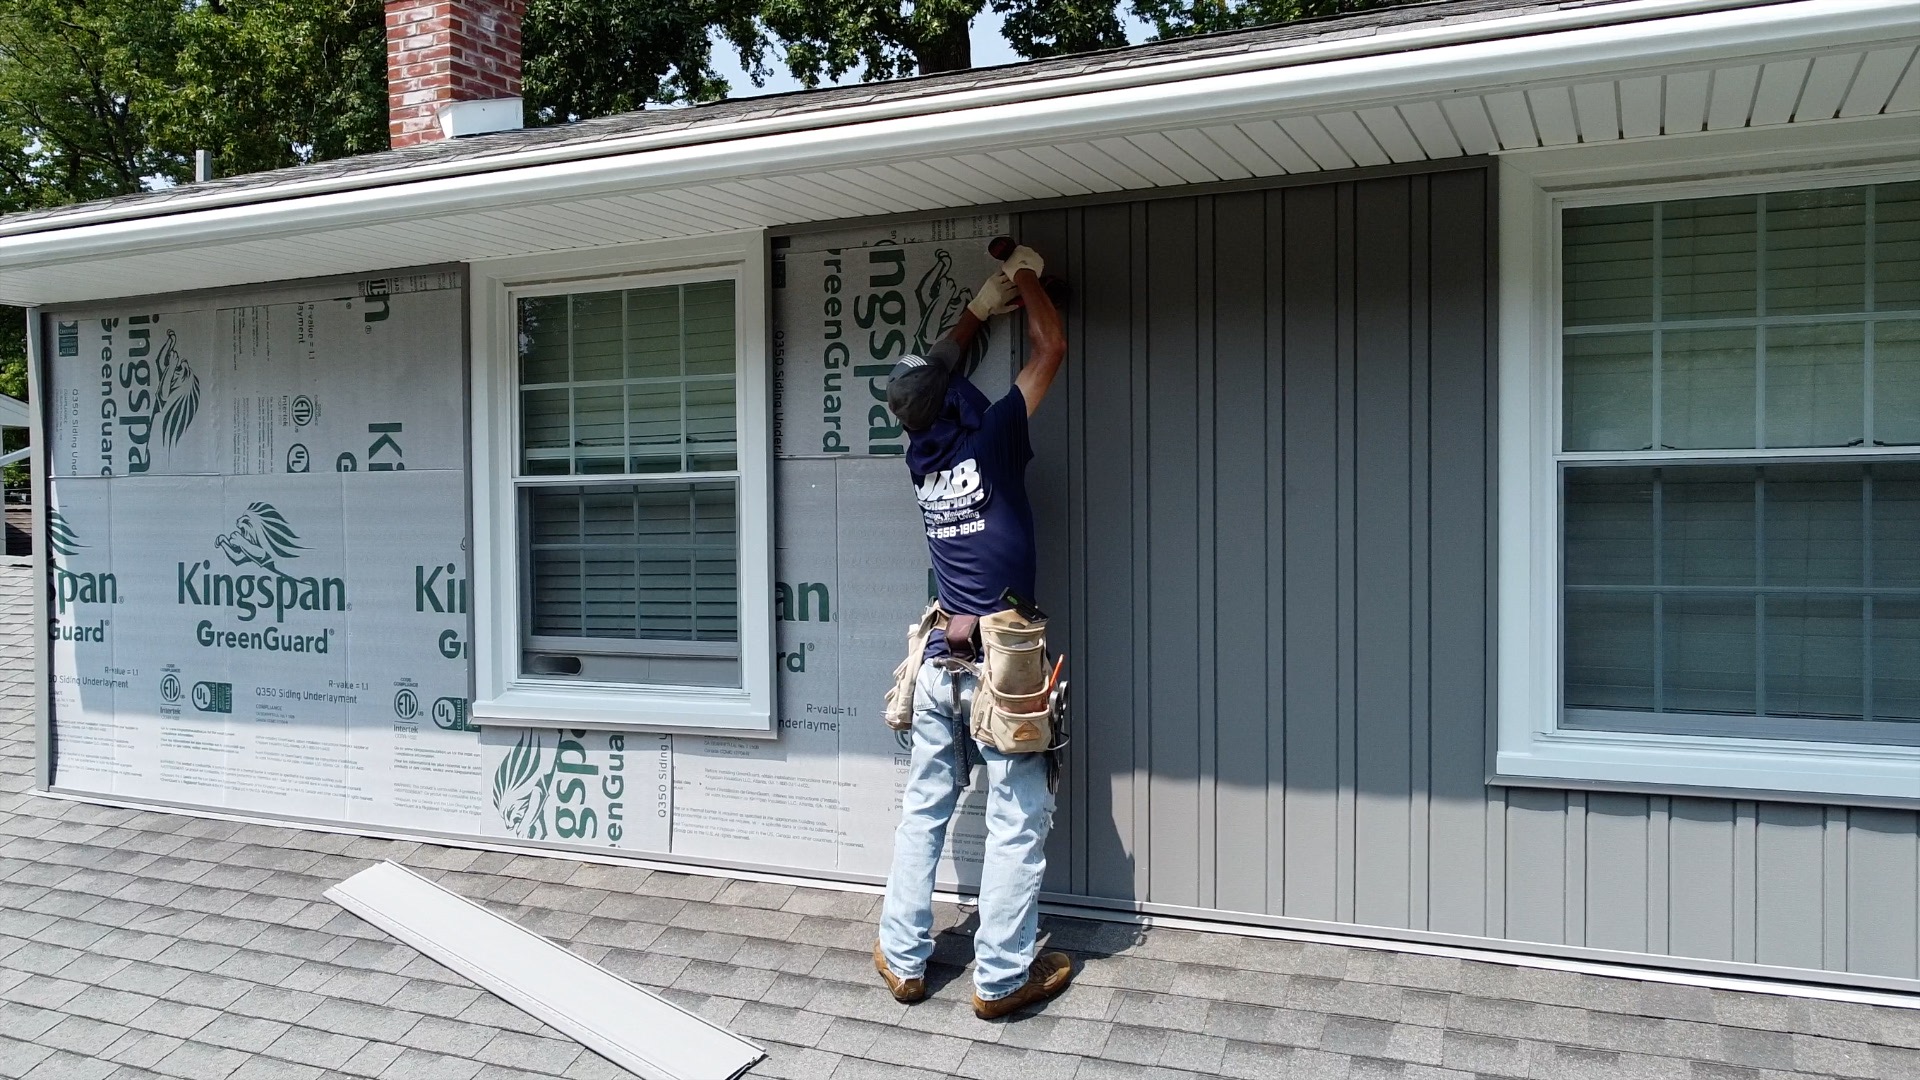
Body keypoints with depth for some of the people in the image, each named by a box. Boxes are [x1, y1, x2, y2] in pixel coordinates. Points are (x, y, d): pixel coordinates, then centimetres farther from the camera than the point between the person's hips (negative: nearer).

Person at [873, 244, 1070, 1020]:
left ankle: (903, 960, 21)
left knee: (923, 810, 14)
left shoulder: (919, 456, 5)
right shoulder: (990, 440, -11)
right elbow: (1051, 350, -1)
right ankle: (1002, 978, 9)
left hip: (940, 659, 6)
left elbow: (933, 371, 25)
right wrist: (1026, 276, 14)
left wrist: (983, 306, 31)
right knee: (1018, 821, 3)